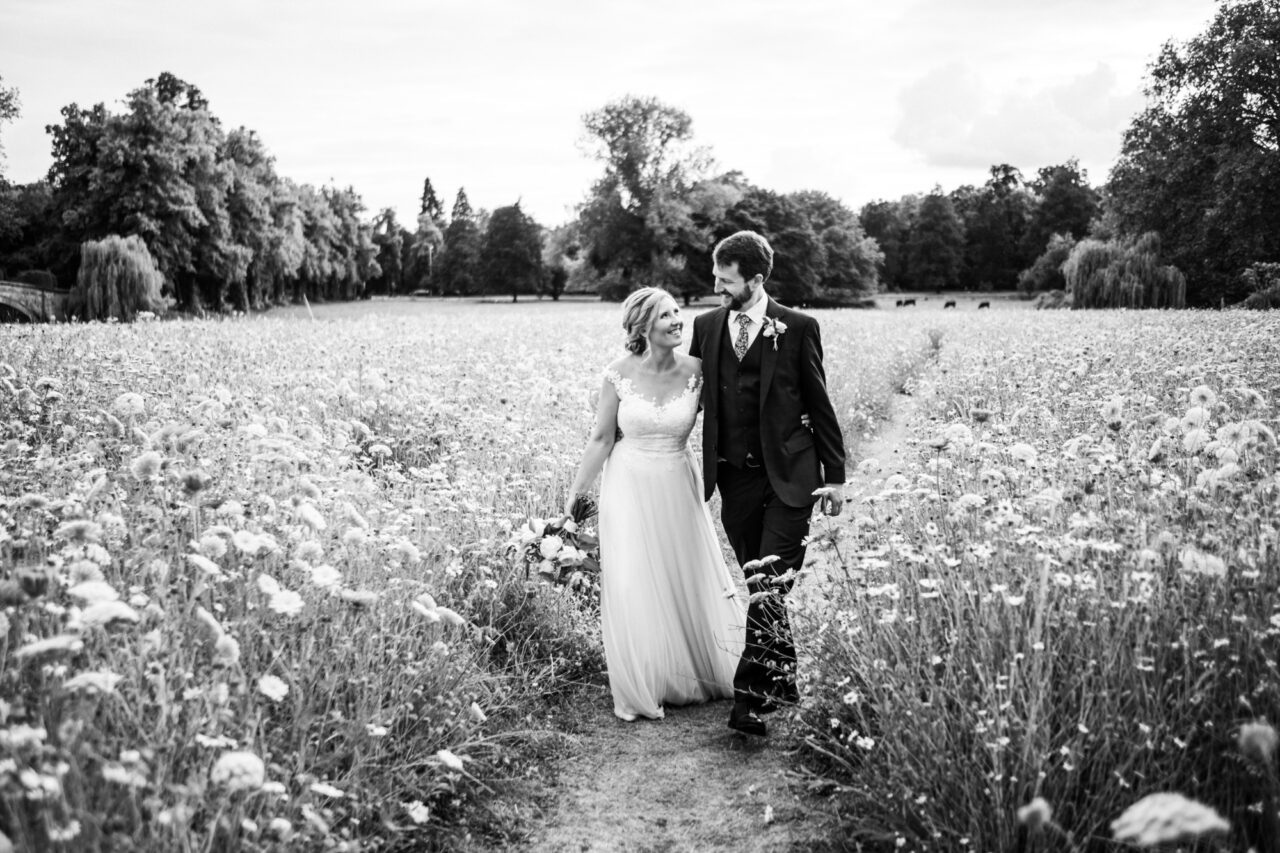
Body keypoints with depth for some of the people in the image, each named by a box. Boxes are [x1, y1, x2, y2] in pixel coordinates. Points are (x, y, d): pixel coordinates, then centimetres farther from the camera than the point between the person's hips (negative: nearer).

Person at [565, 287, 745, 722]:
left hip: (678, 489, 2)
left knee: (688, 580, 11)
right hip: (629, 487, -2)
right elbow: (601, 438, -3)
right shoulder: (619, 374, -10)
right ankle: (642, 689, 21)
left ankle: (691, 675, 34)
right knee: (635, 589, 3)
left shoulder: (694, 370, -7)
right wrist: (575, 492, 0)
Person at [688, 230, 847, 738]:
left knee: (768, 591, -12)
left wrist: (835, 475, 1)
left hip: (788, 476, -4)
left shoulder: (798, 328, -3)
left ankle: (752, 700, -9)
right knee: (758, 590, 12)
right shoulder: (706, 326, 7)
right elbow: (692, 391, 16)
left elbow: (818, 405, 1)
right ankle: (781, 681, 28)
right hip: (735, 477, 4)